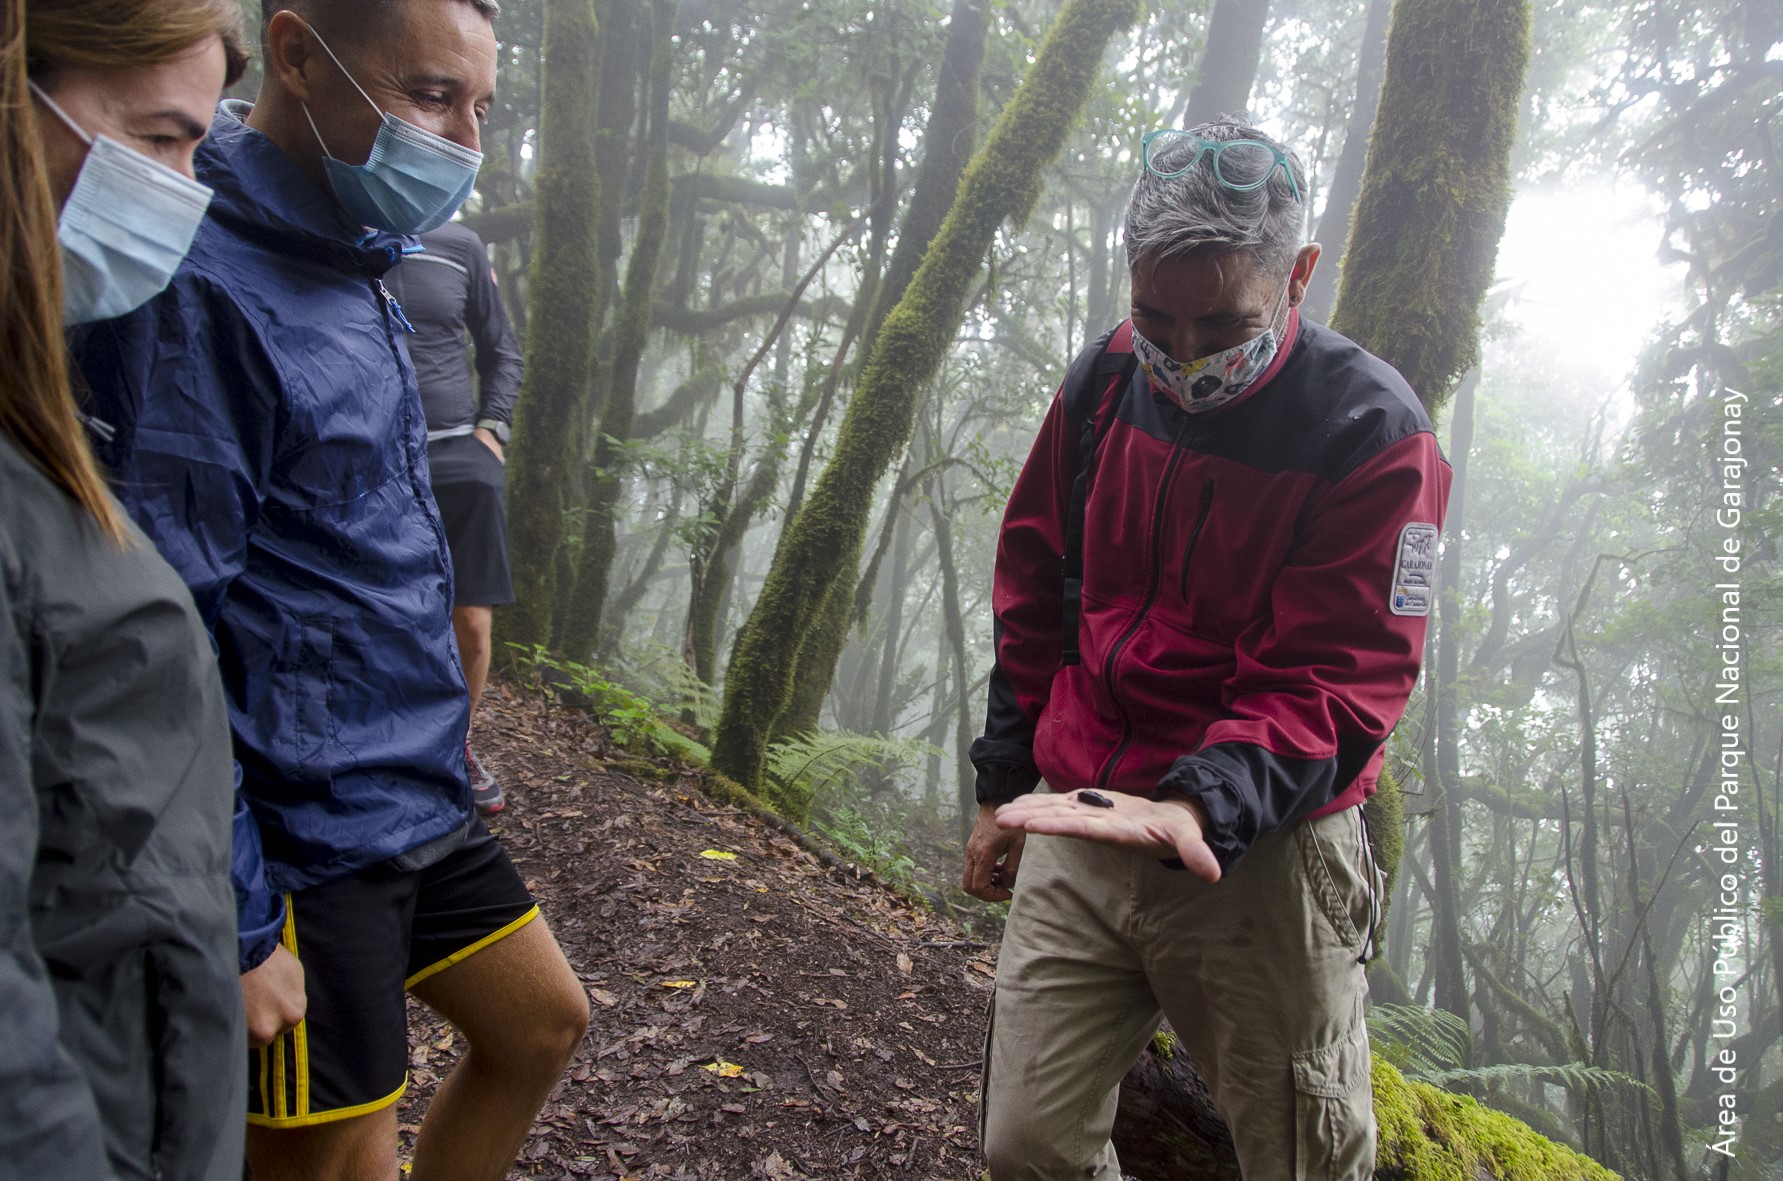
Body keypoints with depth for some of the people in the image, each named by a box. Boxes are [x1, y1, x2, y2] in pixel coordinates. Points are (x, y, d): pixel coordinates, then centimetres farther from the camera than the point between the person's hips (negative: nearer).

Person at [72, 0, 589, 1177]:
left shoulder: (356, 267, 8)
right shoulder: (199, 290, -21)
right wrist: (233, 926, -19)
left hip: (416, 801, 9)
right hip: (303, 843, -9)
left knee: (542, 1024, 20)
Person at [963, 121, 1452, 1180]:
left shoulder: (1373, 433, -12)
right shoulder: (1104, 381, 3)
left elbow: (1336, 681, -15)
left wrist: (1203, 806, -32)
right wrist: (1007, 784, 14)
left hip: (1262, 856, -4)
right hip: (1077, 828, 4)